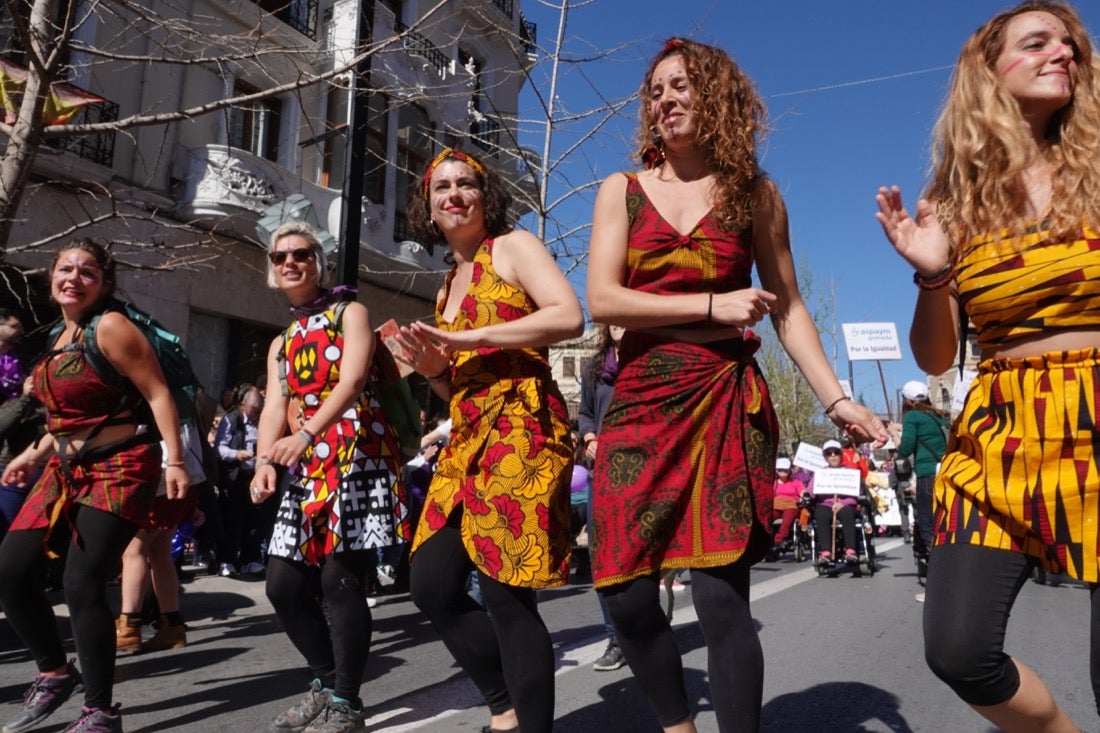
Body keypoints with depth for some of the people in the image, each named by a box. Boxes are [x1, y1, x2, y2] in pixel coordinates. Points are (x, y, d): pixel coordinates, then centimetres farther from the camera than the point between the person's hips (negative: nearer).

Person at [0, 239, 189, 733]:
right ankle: (55, 673, 25)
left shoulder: (110, 327, -11)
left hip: (119, 469, -8)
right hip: (66, 468, 9)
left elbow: (158, 395, -16)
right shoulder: (62, 335, 13)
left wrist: (175, 462, -23)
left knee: (82, 586, -11)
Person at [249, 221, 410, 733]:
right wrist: (264, 462, -11)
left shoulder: (349, 313, 3)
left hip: (357, 460, -7)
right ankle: (327, 684, 25)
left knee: (340, 582, -9)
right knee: (284, 586, 6)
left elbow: (351, 380, -14)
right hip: (307, 470, 7)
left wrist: (306, 433, -30)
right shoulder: (281, 343, 22)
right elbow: (275, 406, 9)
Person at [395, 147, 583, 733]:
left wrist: (466, 338, -15)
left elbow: (569, 316, -16)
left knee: (505, 593, -9)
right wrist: (431, 366, 3)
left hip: (520, 429, -8)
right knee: (432, 585, 6)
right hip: (468, 440, 9)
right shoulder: (448, 285, 23)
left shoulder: (512, 247, 2)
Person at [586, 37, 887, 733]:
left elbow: (788, 308, 11)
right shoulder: (622, 191, 10)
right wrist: (713, 306, -8)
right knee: (627, 594, -1)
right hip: (641, 400, 2)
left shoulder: (755, 194, 10)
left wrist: (836, 399, -1)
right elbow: (602, 299, -3)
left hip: (728, 401, -1)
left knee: (720, 595, -9)